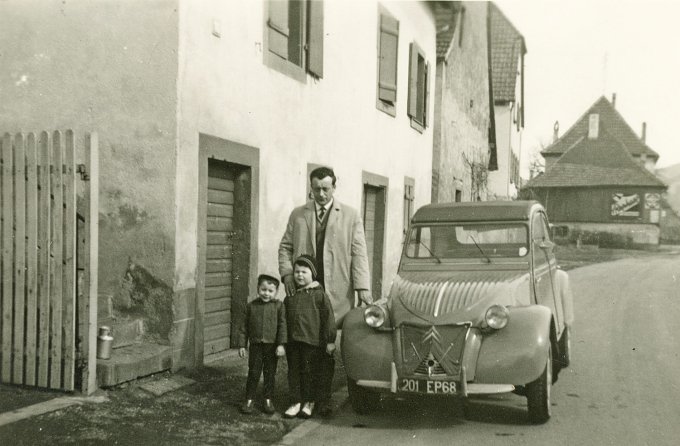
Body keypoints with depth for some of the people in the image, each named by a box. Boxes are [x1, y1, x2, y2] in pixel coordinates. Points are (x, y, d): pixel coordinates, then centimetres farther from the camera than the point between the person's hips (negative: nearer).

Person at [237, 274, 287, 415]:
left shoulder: (278, 305, -4)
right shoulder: (251, 306, 2)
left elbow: (282, 325, -6)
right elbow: (245, 327, 6)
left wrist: (281, 344, -12)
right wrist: (242, 345, 4)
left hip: (272, 345, -1)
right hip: (255, 345, 1)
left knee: (270, 374, 8)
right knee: (253, 373, 4)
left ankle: (268, 400, 21)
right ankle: (249, 400, 14)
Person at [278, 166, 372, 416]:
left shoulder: (350, 216, 8)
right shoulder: (297, 215, 13)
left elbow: (358, 253, 1)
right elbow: (285, 247, 14)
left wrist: (362, 288, -8)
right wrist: (287, 274, -4)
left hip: (336, 293, -1)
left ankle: (323, 400, 9)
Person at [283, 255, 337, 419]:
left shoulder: (319, 294, -5)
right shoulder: (290, 296, 9)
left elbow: (328, 318, -5)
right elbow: (284, 319, 16)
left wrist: (330, 340, -7)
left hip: (312, 340, -4)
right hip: (292, 341, 4)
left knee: (309, 371, 4)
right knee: (293, 371, 8)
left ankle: (308, 402, 16)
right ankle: (295, 402, 17)